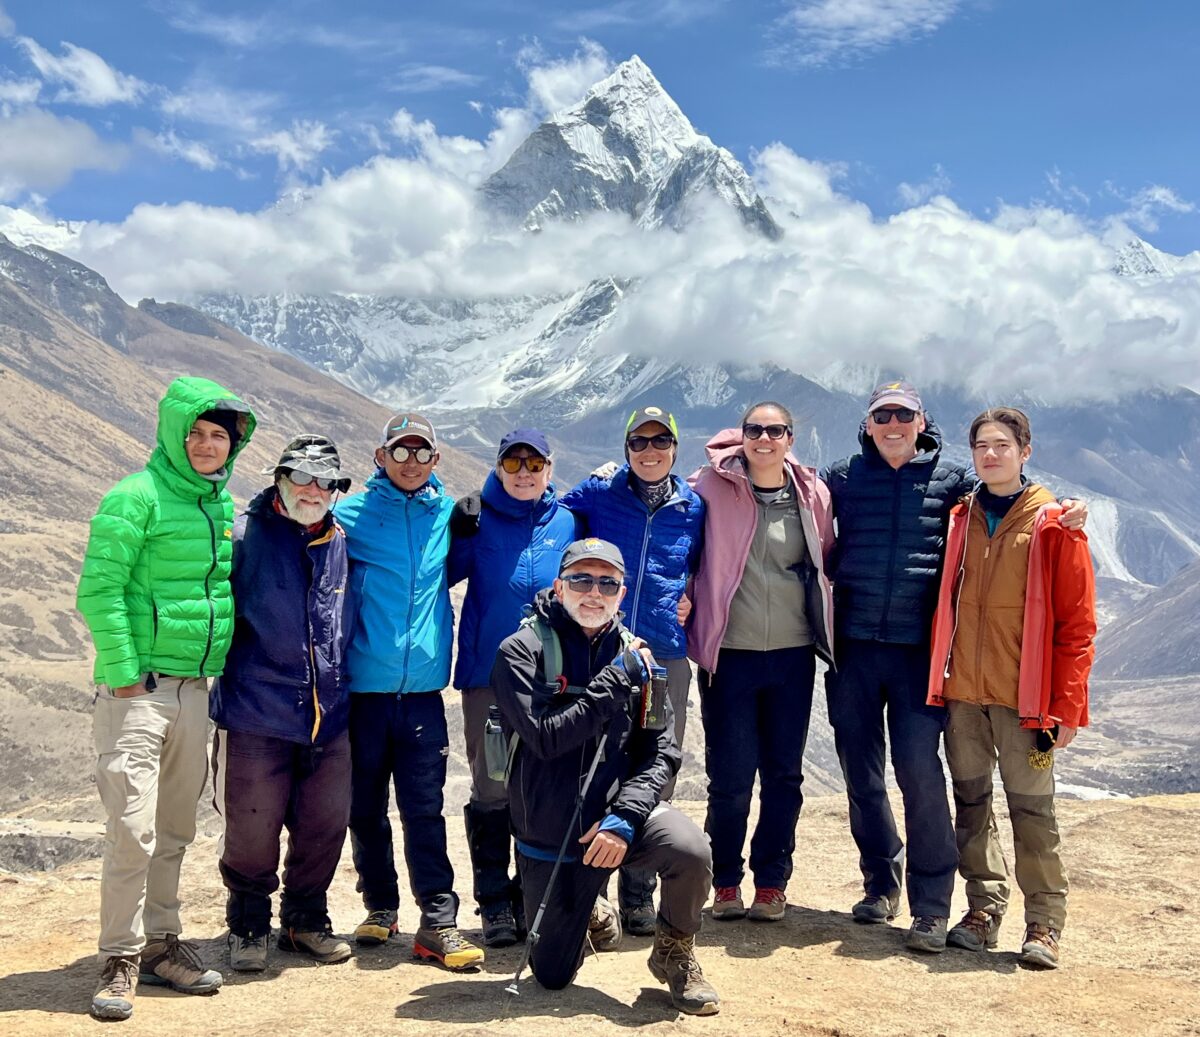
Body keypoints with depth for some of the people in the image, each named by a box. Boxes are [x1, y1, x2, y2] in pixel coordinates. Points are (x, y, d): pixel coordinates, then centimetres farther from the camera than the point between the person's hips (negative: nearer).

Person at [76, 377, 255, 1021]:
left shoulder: (222, 502, 11)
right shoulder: (135, 498, -11)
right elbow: (98, 591, -14)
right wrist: (123, 671, -16)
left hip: (194, 689, 7)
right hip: (138, 688, -7)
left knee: (174, 830, 14)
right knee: (134, 829, -7)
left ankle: (160, 944, 26)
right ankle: (120, 960, 7)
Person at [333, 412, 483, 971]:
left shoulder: (446, 514, 8)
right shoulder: (350, 515, -1)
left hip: (422, 688, 1)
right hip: (363, 687, -1)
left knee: (424, 807, -1)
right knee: (366, 806, 9)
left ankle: (438, 922, 4)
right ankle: (380, 907, 25)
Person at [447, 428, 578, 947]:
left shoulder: (567, 523, 6)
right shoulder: (475, 519, 2)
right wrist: (460, 536, -12)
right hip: (487, 674, -1)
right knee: (491, 791, 1)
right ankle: (495, 903, 11)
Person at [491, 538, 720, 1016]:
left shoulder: (635, 656, 1)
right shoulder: (522, 651, -9)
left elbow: (660, 752, -3)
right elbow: (546, 738, -21)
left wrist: (626, 815, -19)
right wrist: (615, 682, -20)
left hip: (617, 811, 1)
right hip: (549, 835, -1)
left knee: (690, 850, -30)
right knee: (552, 978, 5)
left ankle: (675, 953, 0)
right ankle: (588, 915, 40)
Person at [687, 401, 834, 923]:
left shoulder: (811, 494, 4)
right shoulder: (715, 487, -3)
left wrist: (827, 631, 12)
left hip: (793, 654, 2)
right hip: (730, 652, -2)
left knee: (783, 773, 9)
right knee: (730, 774, 2)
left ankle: (771, 881, 22)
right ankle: (726, 881, 19)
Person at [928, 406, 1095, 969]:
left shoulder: (1054, 526, -3)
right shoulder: (958, 520, 9)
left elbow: (1077, 624, -4)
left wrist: (1066, 706, -8)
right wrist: (936, 677, 10)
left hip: (1023, 696, -4)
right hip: (960, 692, 4)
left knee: (1031, 807, 1)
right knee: (970, 802, 10)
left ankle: (1044, 923, 11)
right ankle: (984, 907, 22)